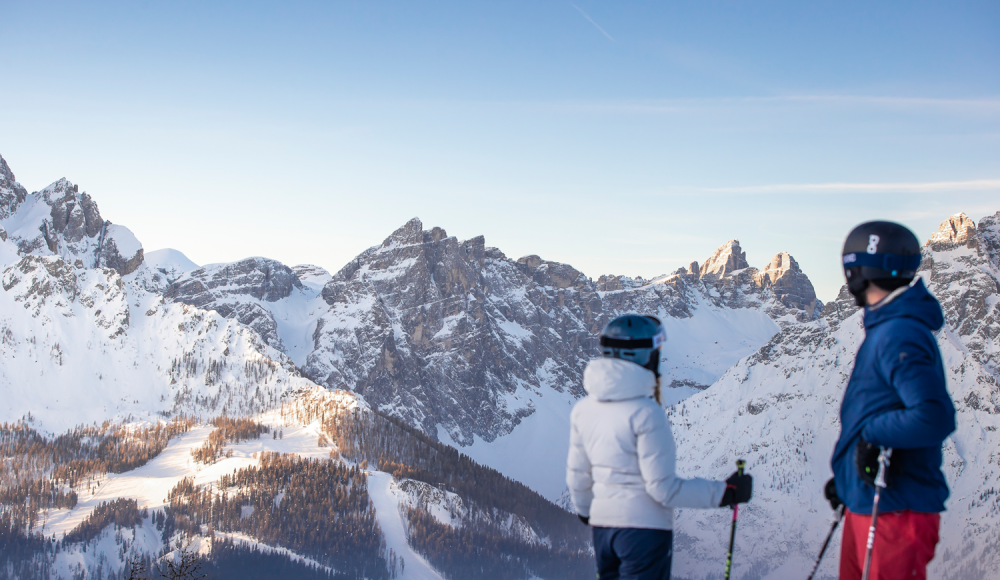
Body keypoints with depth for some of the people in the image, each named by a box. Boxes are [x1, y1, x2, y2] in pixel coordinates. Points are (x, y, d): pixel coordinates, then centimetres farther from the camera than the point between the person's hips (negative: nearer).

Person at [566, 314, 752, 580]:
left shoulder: (583, 409, 3)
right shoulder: (646, 413, -19)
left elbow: (577, 476, 12)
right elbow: (663, 487, -17)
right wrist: (724, 493, -10)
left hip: (602, 526, 7)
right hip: (645, 528, -7)